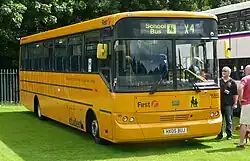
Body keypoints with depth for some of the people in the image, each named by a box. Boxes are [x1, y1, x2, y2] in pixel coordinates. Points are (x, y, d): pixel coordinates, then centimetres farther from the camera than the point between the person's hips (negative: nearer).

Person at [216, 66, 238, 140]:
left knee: (229, 120, 2)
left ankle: (229, 135, 10)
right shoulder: (219, 81, 9)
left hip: (228, 104, -2)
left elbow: (235, 94, 3)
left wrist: (235, 103, -1)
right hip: (220, 103, 3)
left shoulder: (232, 82, 3)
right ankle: (220, 135, 15)